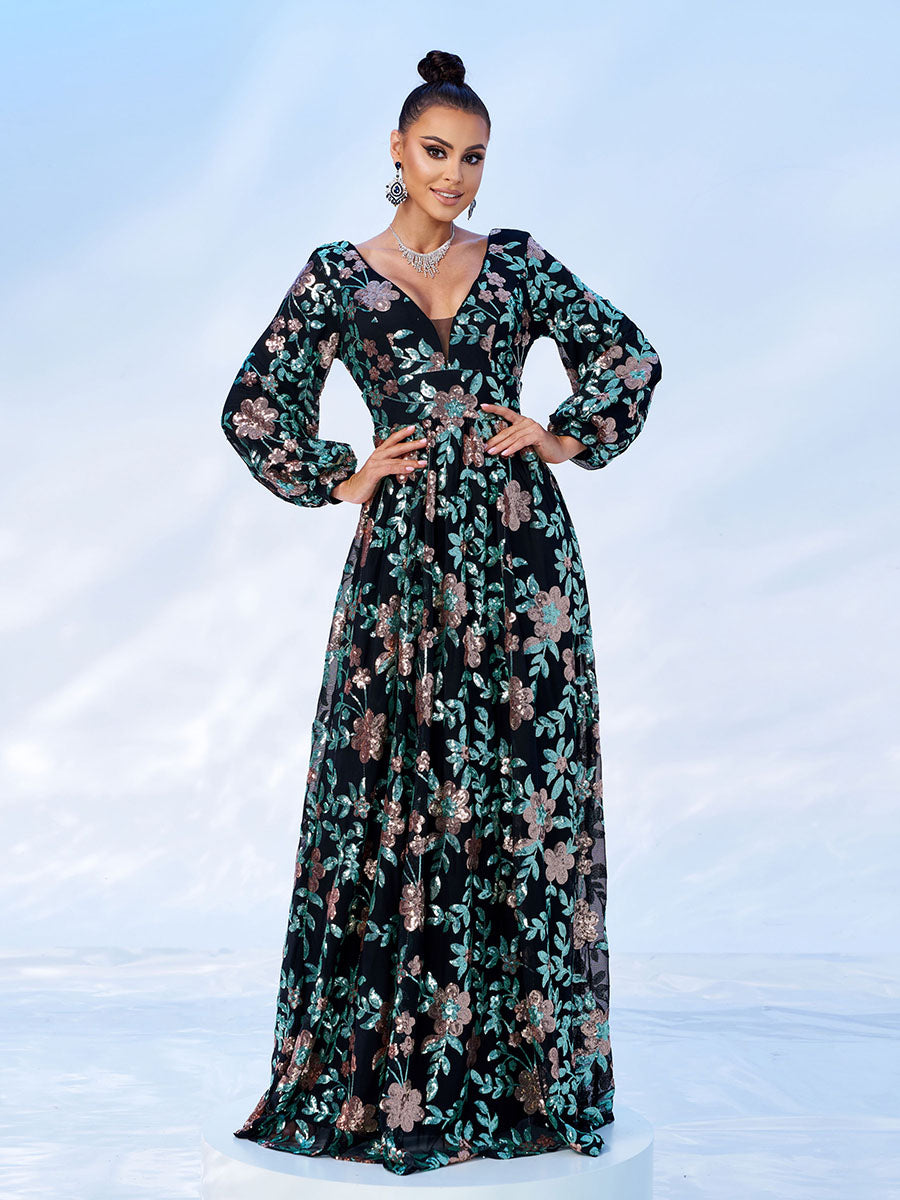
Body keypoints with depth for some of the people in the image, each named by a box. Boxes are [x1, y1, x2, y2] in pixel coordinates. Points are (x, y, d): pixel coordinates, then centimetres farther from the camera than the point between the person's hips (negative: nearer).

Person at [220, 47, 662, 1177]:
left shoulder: (517, 261, 12)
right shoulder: (337, 273, 9)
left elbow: (630, 353, 15)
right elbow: (254, 407, 8)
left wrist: (565, 437, 4)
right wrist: (341, 478, 0)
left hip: (521, 546, 1)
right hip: (405, 554, -1)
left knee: (524, 788, 1)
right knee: (398, 795, -1)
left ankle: (527, 1059, 12)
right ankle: (387, 1070, 9)